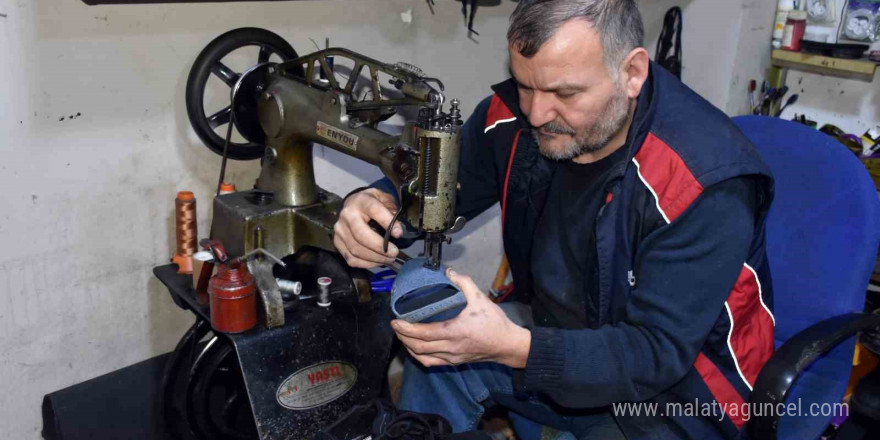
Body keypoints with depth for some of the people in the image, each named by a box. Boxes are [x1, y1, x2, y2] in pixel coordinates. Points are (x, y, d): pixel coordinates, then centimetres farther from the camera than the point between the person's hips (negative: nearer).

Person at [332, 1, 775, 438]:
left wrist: (512, 348, -42)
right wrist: (372, 204, -26)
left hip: (675, 390, -5)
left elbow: (658, 352, -29)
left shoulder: (706, 181, -29)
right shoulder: (515, 115, -14)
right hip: (558, 337, 5)